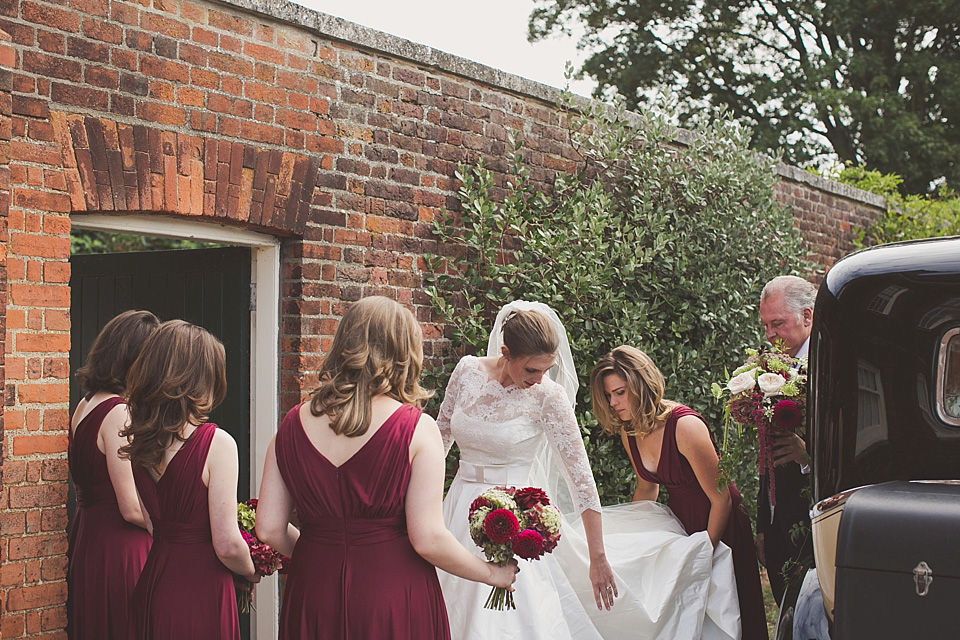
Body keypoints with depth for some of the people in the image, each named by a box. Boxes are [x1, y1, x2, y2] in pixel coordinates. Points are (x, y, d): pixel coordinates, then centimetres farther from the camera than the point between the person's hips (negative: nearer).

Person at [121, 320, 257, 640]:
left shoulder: (138, 443, 2)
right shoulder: (216, 443, -18)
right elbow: (227, 545, -17)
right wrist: (251, 572, 2)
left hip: (152, 585, 7)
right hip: (200, 594, -7)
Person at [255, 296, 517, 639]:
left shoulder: (294, 424, -1)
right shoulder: (416, 429, -12)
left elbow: (269, 530, 0)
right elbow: (428, 539, -15)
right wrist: (492, 573, 1)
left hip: (311, 599, 3)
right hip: (394, 599, -3)